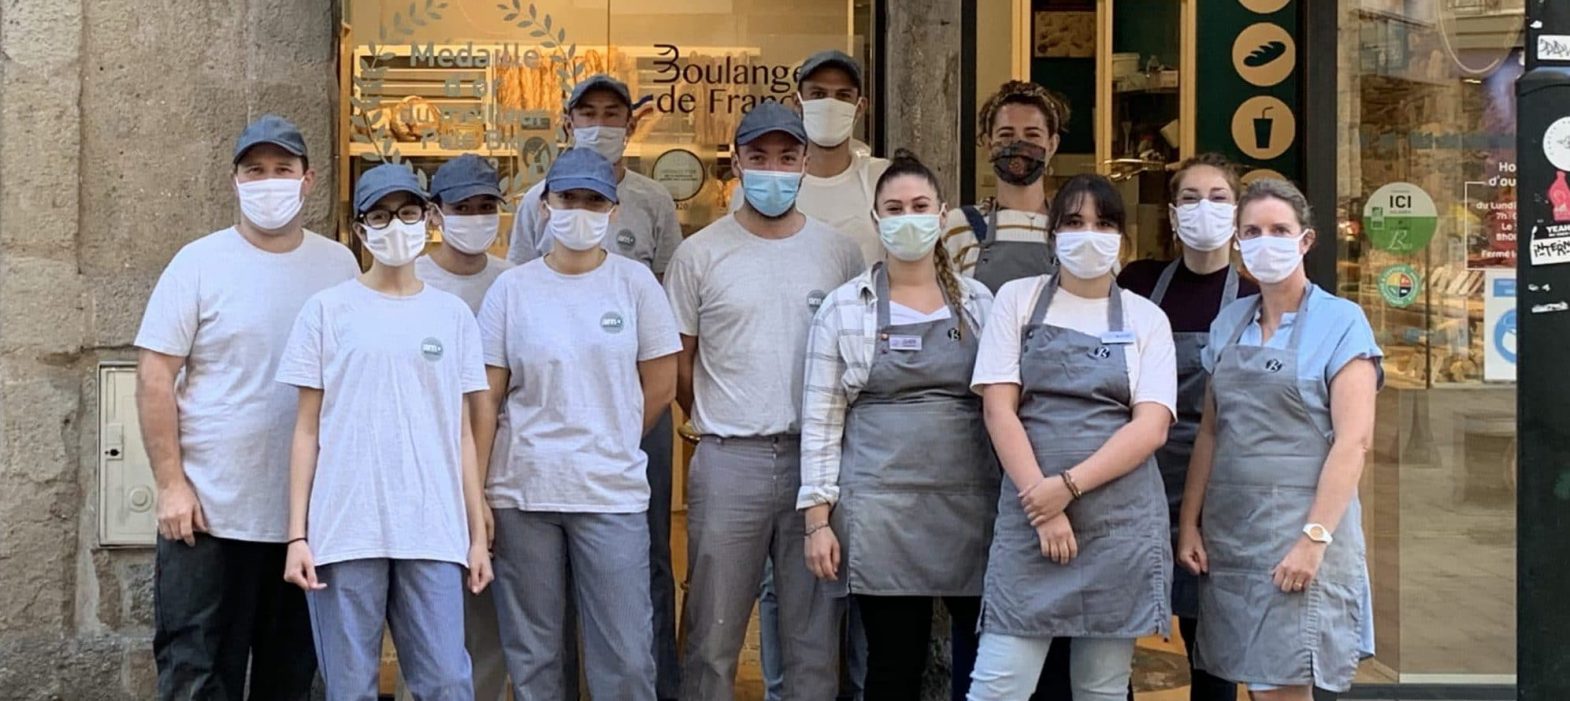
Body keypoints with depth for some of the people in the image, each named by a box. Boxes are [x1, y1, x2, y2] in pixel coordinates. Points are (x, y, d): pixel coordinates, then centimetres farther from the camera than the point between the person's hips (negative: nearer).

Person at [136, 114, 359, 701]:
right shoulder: (199, 263, -2)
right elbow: (156, 375, -4)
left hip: (312, 514, 3)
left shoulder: (339, 266, 6)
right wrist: (171, 485, -10)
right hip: (210, 510, -2)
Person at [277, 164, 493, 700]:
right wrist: (297, 534, -2)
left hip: (433, 532, 1)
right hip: (344, 531, -1)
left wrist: (477, 533, 7)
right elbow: (307, 430, 4)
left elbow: (462, 433, 11)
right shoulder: (328, 310, 5)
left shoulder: (453, 314, 11)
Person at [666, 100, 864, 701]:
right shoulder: (699, 254, 2)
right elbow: (678, 363, 5)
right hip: (728, 463, -1)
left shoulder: (839, 252, 7)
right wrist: (723, 428, 5)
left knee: (815, 634, 9)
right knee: (713, 635, 5)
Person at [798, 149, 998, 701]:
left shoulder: (979, 303, 9)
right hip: (881, 512, -2)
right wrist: (817, 518, -3)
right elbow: (821, 420, 2)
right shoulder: (844, 307, 3)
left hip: (970, 507, 2)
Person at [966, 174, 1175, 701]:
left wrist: (1068, 486, -14)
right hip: (1030, 511, -1)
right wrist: (1042, 505, -11)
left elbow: (1151, 427, -2)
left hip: (1121, 518, 1)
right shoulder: (1018, 299, 7)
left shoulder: (1146, 318, 8)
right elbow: (999, 408, -1)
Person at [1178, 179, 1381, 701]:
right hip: (1228, 527, 5)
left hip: (1298, 522, -5)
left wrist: (1314, 537, -18)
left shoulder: (1340, 321, -4)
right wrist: (1189, 523, 6)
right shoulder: (1229, 323, 12)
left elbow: (1354, 440, -11)